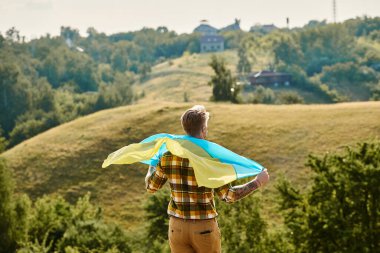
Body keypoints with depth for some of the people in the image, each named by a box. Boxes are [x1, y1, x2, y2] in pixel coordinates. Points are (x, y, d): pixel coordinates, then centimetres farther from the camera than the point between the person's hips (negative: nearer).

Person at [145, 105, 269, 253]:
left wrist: (152, 164, 28)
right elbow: (228, 196, -18)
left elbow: (151, 187, 8)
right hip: (204, 228, -3)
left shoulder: (168, 156, -6)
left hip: (177, 227, 3)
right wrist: (258, 182, -6)